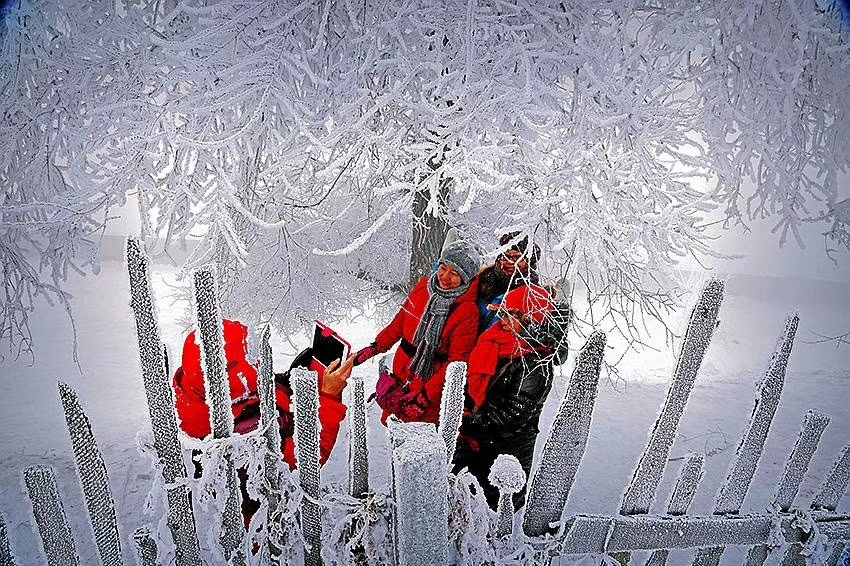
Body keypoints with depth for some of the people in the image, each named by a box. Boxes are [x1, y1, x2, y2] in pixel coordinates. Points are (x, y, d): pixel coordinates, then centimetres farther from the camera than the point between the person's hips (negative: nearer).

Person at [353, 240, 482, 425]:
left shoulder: (468, 312, -17)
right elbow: (399, 323, 13)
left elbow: (456, 362, -19)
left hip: (432, 387, -5)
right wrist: (374, 348, 11)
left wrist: (426, 396, -23)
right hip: (401, 375, 6)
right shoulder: (423, 286, 0)